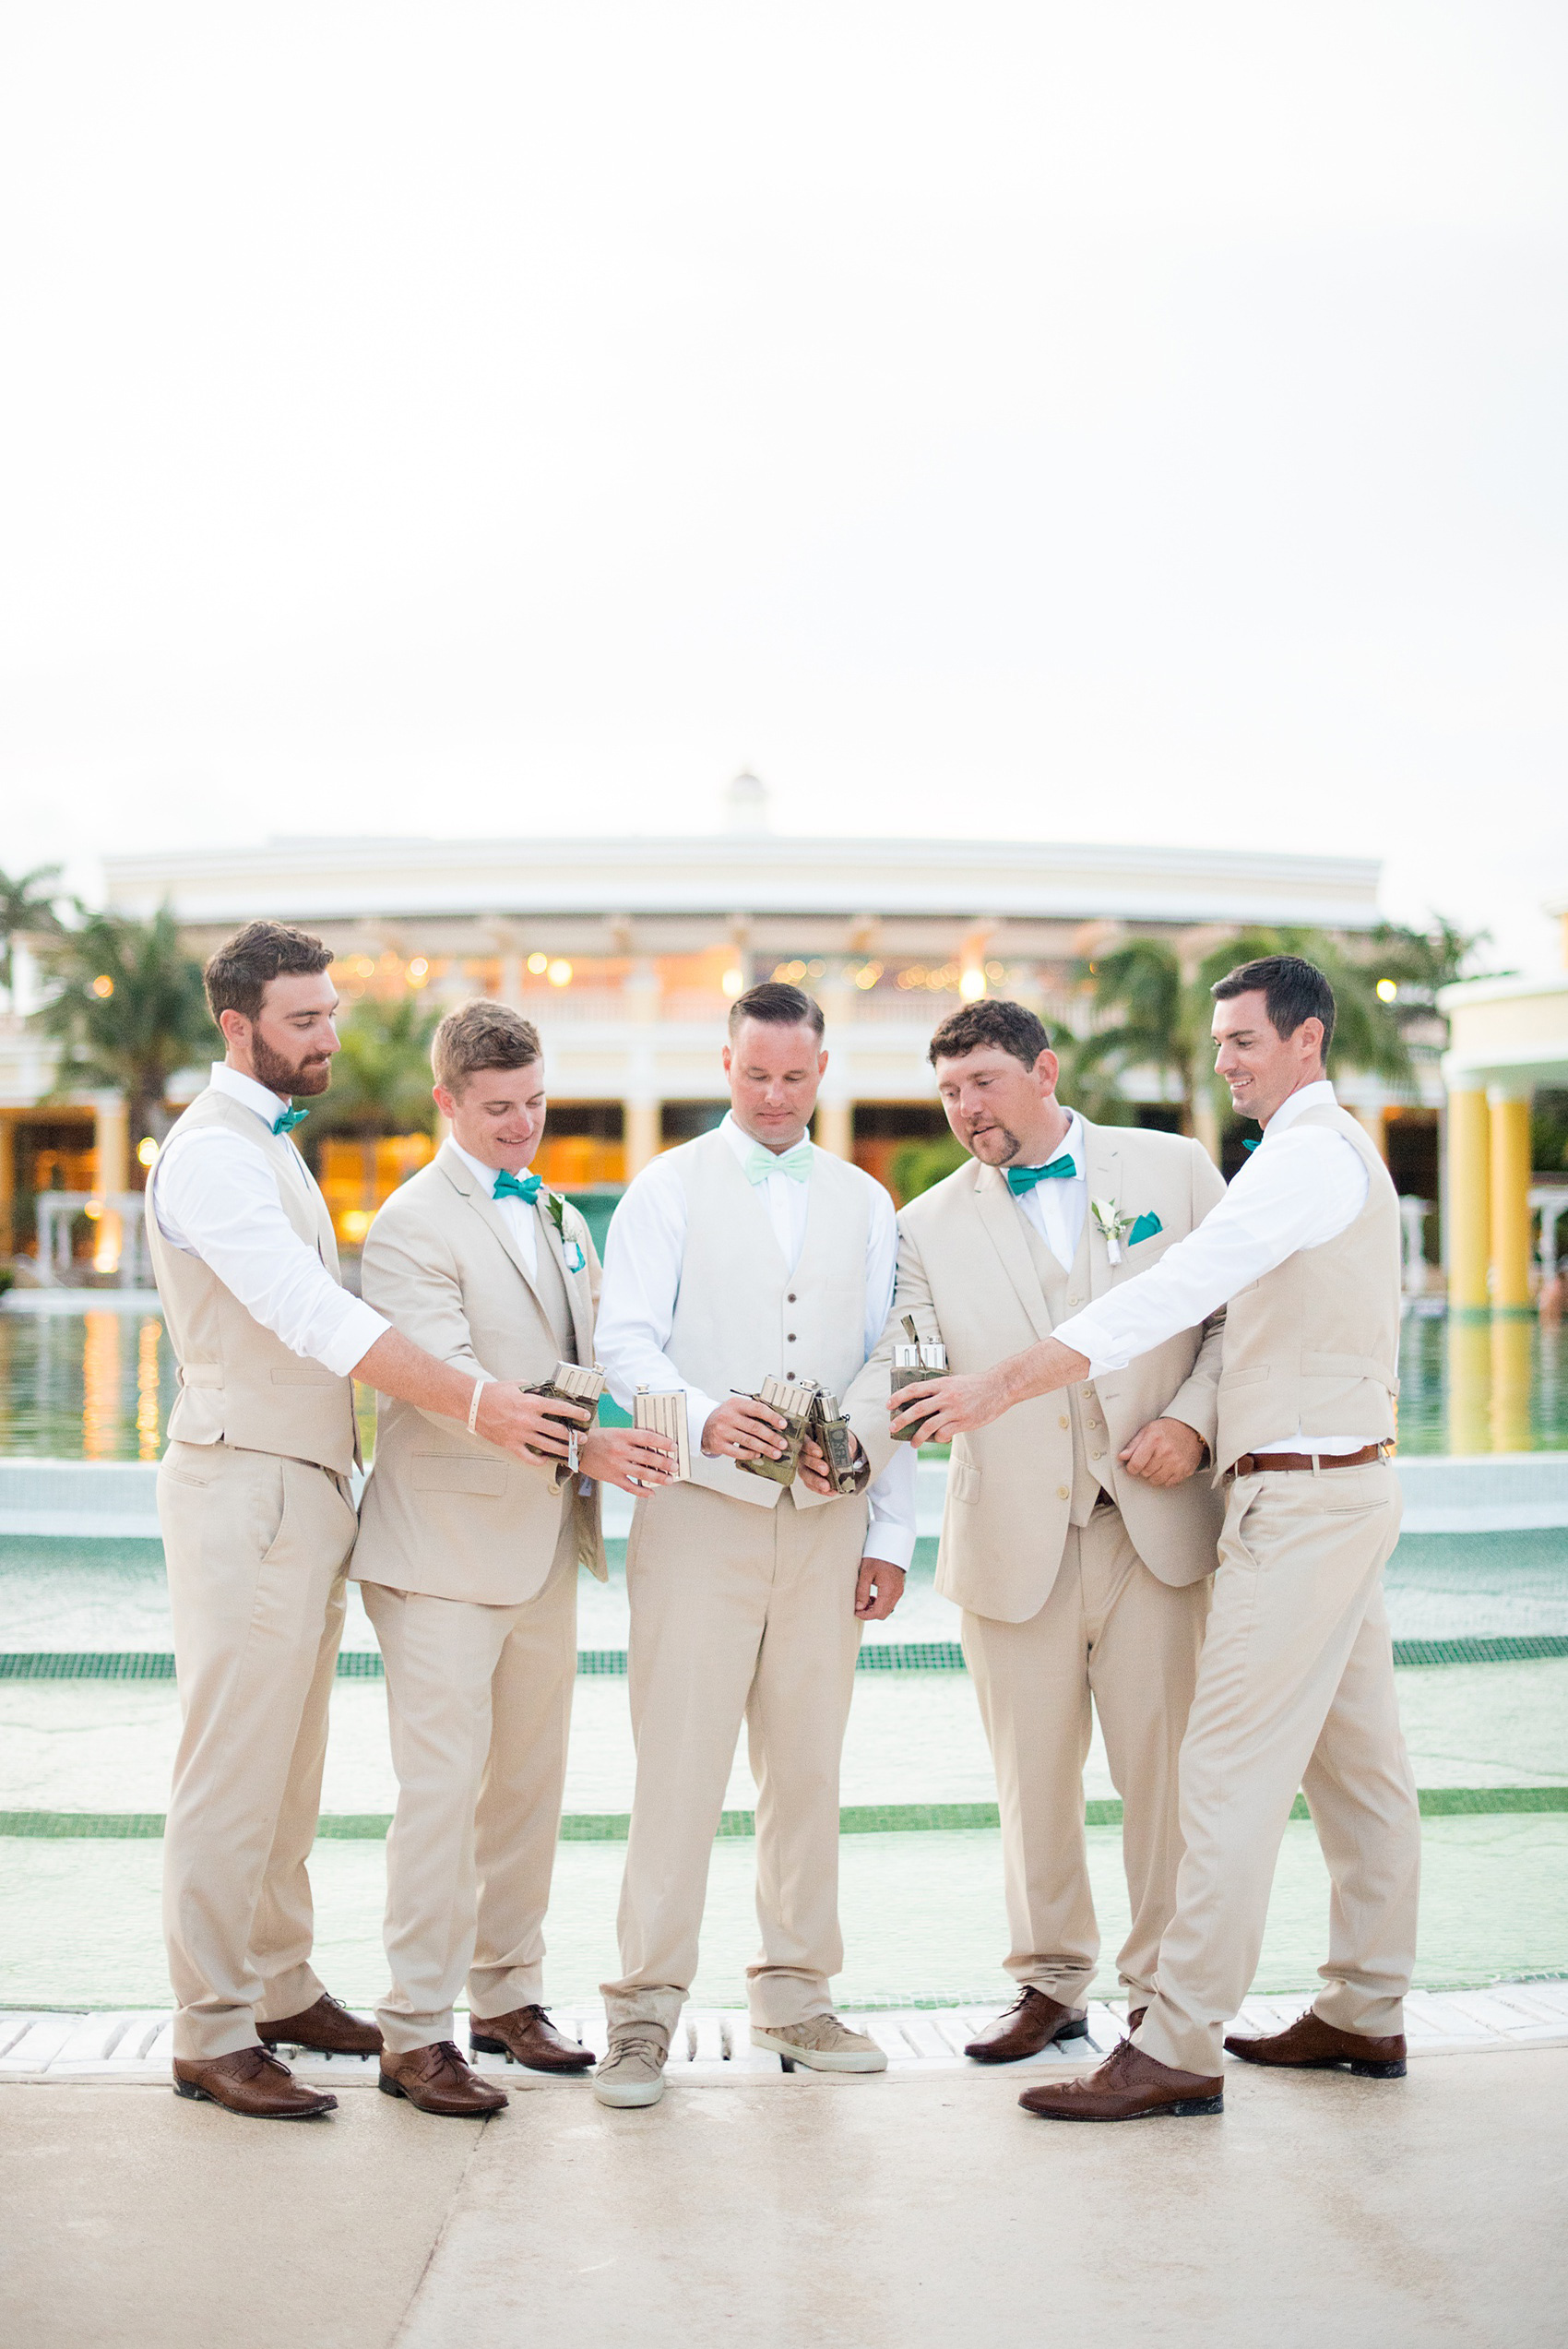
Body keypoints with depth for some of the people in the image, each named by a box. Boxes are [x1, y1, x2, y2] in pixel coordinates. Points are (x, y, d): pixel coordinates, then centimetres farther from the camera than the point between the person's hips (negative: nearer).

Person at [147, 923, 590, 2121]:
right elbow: (312, 1315, -27)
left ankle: (283, 1989, 25)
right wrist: (474, 1402, -31)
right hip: (246, 1487, -10)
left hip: (307, 1486, 10)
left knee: (291, 1766, 15)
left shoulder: (270, 1145, 18)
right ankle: (211, 2035, 1)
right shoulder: (213, 1151, -15)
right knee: (231, 1773, -5)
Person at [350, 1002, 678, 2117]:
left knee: (531, 1781, 13)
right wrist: (580, 1447, -30)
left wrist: (647, 1428, 1)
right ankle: (414, 2032, 1)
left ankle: (509, 1994, 25)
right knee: (443, 1787, -7)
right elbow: (450, 1383, -20)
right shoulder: (413, 1227, -9)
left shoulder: (561, 1219, 17)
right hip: (447, 1545, -8)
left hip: (546, 1540, 8)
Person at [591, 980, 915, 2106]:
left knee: (810, 1765, 7)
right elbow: (627, 1341, -6)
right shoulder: (669, 1189, 5)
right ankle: (646, 2011, 1)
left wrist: (892, 1529, 8)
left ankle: (795, 1995, 19)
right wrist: (704, 1416, -26)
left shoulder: (864, 1203, 15)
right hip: (699, 1510, -3)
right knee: (680, 1762, -6)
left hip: (827, 1521, 3)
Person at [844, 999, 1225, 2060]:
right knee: (1034, 1776, 8)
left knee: (1162, 1765, 3)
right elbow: (902, 1363, -5)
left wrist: (1195, 1417, -8)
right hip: (1015, 1541, 1)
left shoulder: (1174, 1168, 5)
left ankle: (1166, 1989, 18)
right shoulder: (932, 1224, 6)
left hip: (1154, 1525, -1)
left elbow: (1239, 1311, 7)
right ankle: (1051, 1983, 25)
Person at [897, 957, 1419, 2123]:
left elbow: (1174, 1291, -26)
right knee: (1356, 1760, 14)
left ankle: (1180, 2046, -8)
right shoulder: (1337, 1151, 19)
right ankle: (1366, 2013, 23)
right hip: (1338, 1488, 11)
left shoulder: (1308, 1154, -15)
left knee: (1232, 1765, -10)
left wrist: (1007, 1383, -30)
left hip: (1305, 1494, -11)